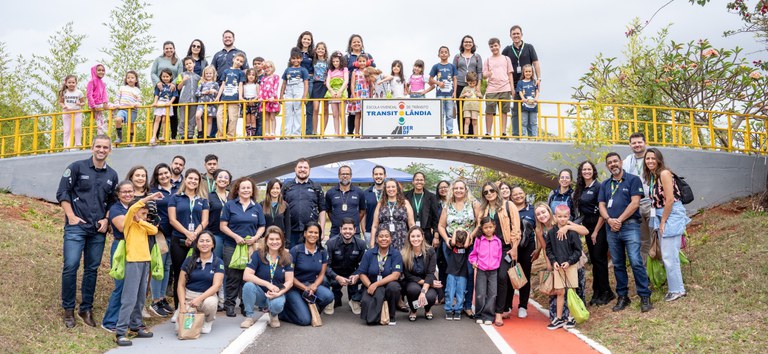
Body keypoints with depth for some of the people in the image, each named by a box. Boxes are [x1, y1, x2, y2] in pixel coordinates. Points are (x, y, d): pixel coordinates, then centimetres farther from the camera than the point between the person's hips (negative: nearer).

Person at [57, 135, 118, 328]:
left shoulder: (112, 175, 10)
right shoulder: (77, 167, 0)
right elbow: (62, 193, -2)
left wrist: (106, 220, 3)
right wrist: (71, 216, -9)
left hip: (98, 229, 4)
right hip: (76, 226, -3)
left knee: (92, 269, 8)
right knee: (70, 266, -9)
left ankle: (86, 309, 18)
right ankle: (68, 309, 6)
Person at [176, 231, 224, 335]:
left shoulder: (218, 262, 0)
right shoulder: (189, 260, 5)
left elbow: (216, 285, -9)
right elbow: (181, 285, 5)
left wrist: (199, 299, -24)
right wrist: (182, 305, -9)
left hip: (208, 296, -1)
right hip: (188, 296, 1)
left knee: (210, 303, -38)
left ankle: (208, 321, -1)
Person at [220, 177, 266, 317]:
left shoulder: (257, 207, 10)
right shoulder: (229, 205, 2)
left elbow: (261, 227, 11)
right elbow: (223, 226, -2)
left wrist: (255, 238, -9)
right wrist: (236, 237, -14)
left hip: (251, 247, 2)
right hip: (232, 246, -2)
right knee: (233, 277, -2)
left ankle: (245, 304, 15)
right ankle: (230, 304, 11)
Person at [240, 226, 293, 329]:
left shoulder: (286, 258, -3)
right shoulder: (258, 254, -8)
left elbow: (289, 282, -6)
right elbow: (246, 276, -19)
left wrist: (278, 293, -24)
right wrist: (268, 284, -27)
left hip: (277, 294, 0)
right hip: (259, 293, 0)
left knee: (277, 305, -35)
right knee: (248, 285, -32)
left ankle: (274, 315, 4)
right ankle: (250, 316, -9)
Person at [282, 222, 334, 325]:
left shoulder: (322, 252, 2)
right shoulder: (296, 250, -11)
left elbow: (321, 274, 5)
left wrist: (314, 286, -15)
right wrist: (305, 288, -16)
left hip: (312, 285, 4)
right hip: (294, 287, -4)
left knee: (328, 296, -28)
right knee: (305, 320, -20)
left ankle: (310, 310, 1)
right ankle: (282, 311, 8)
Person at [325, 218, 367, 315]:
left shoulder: (361, 244, -9)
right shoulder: (331, 243, -15)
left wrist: (357, 275, -30)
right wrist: (337, 277, -34)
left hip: (352, 274, 1)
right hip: (336, 274, -1)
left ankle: (355, 300, 1)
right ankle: (334, 300, 2)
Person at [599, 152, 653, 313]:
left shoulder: (633, 179, 1)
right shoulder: (605, 184, 16)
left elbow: (635, 203, -8)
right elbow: (602, 205, 10)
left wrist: (619, 220, -11)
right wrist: (609, 220, -9)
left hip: (630, 226, -5)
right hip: (611, 228, 5)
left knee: (636, 262, -11)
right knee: (618, 264, 9)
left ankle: (645, 296, -4)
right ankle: (622, 296, 17)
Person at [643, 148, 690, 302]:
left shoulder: (664, 173, -14)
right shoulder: (652, 176, 11)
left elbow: (670, 200, -18)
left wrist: (663, 221, -13)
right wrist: (659, 221, 8)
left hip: (672, 215, -9)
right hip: (661, 216, 9)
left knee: (669, 255, -6)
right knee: (666, 255, 12)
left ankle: (677, 289, 6)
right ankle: (674, 287, 23)